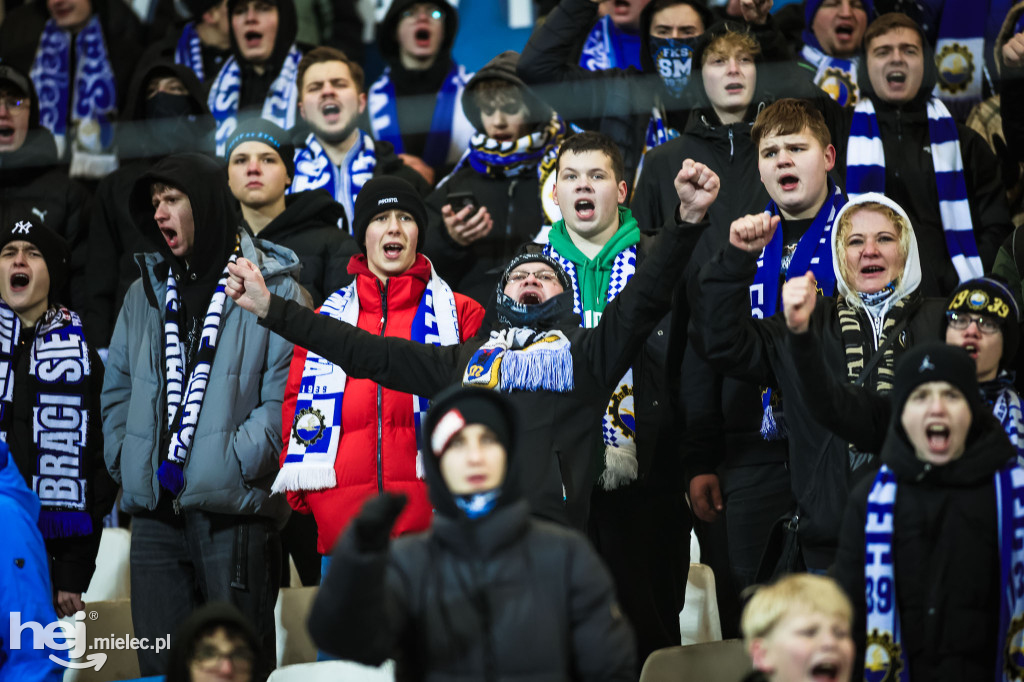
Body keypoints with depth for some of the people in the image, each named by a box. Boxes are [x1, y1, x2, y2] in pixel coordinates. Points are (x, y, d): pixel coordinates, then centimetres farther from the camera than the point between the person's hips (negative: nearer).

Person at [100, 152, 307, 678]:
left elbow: (286, 396, -8)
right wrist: (125, 460, 6)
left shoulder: (274, 289, -1)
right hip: (154, 513, 5)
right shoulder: (145, 293, 18)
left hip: (232, 508, -5)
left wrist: (232, 465, -16)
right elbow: (117, 388, 21)